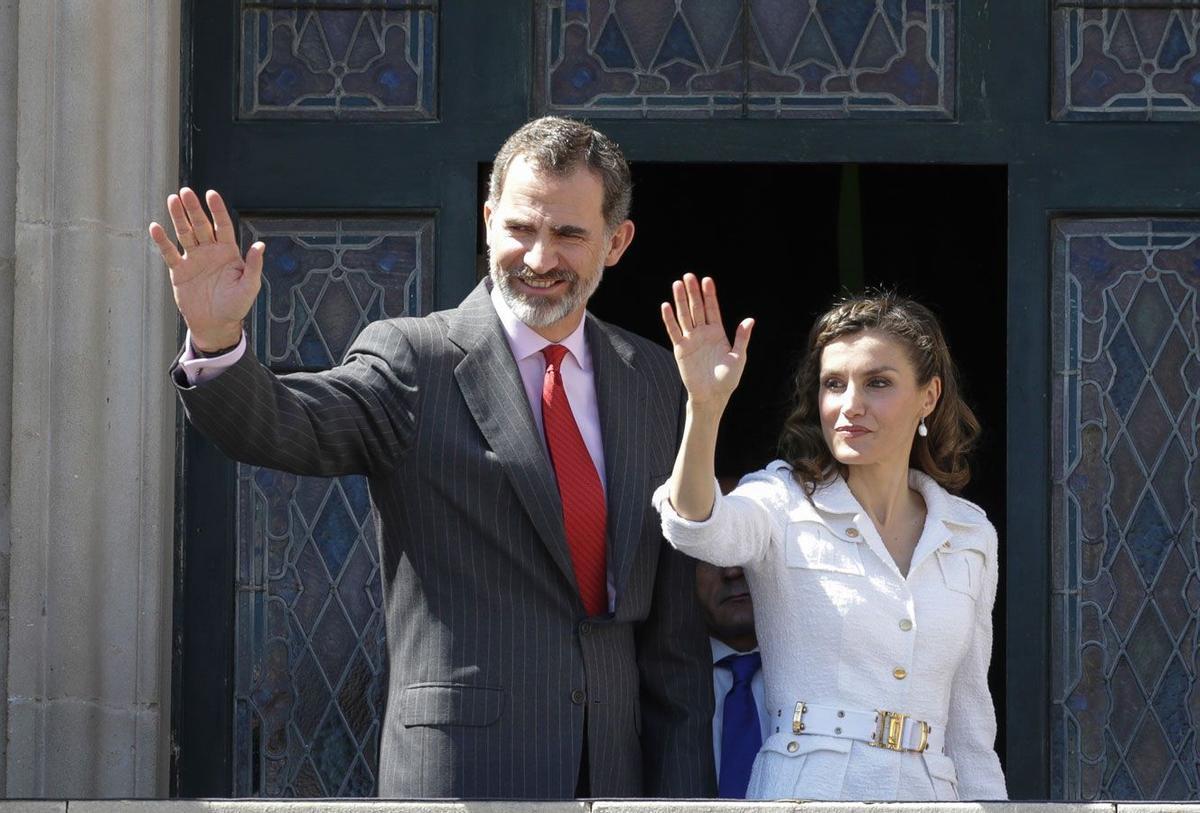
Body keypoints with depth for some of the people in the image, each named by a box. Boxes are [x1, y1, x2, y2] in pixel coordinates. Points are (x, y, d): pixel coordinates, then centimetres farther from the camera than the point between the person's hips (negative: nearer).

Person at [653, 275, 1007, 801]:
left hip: (927, 794, 3)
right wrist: (706, 406, -39)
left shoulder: (970, 536, 11)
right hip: (807, 787, -3)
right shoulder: (783, 504, 0)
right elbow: (698, 529, -24)